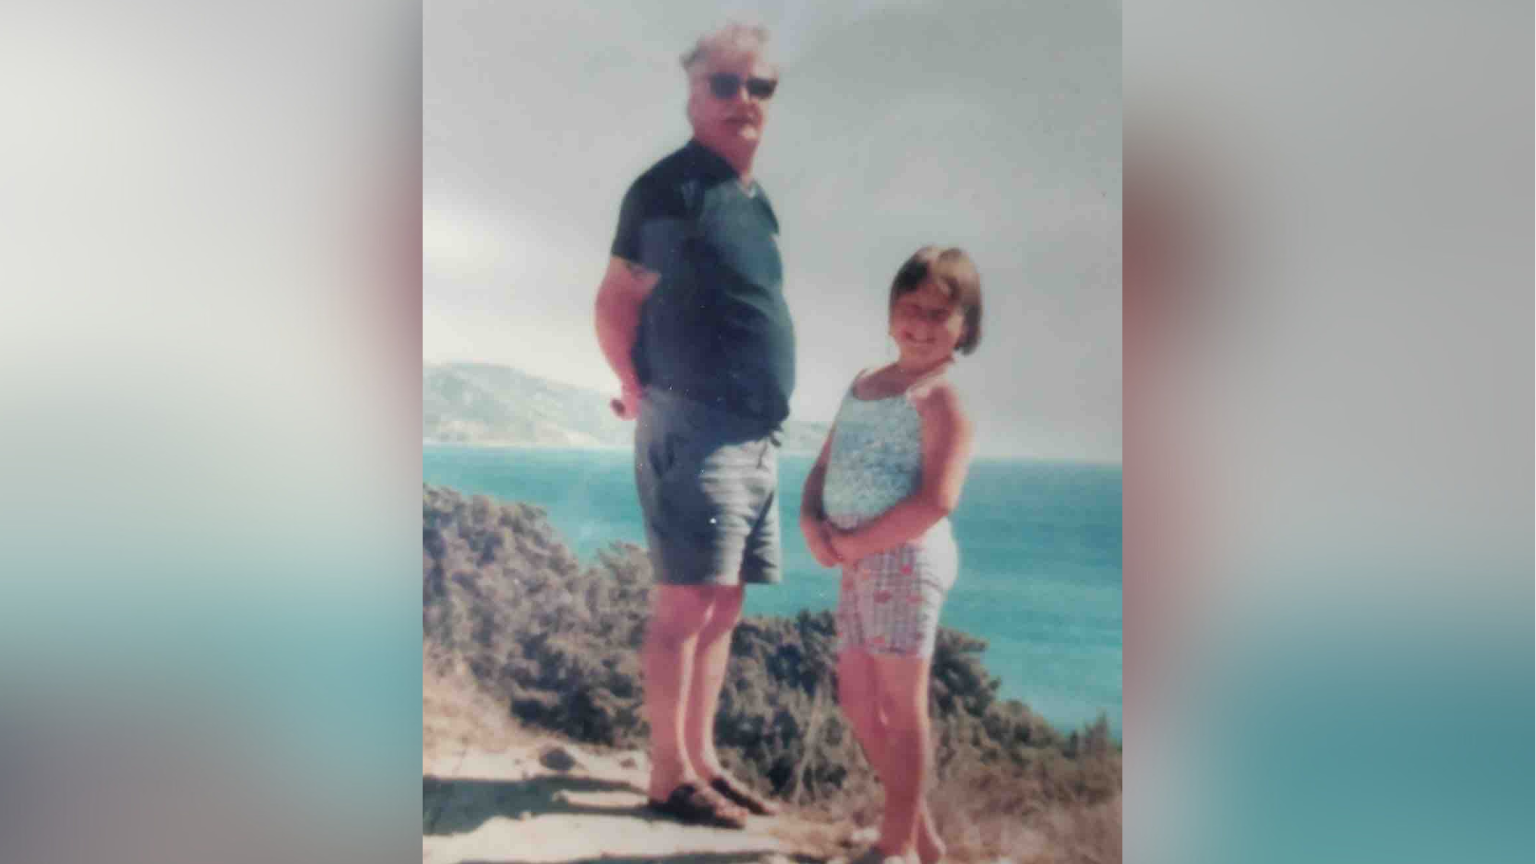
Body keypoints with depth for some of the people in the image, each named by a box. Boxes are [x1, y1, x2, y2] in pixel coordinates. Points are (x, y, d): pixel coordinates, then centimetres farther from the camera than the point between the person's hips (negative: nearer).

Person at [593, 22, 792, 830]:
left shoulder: (754, 200, 17)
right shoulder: (673, 188, -9)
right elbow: (615, 306, -9)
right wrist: (641, 397, -1)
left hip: (755, 436, 9)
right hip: (695, 430, -9)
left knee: (722, 609, 12)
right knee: (684, 604, -3)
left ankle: (702, 760, 23)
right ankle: (669, 775, 8)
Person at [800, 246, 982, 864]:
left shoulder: (941, 397, -9)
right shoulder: (863, 383, 16)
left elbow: (937, 498, -20)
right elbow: (823, 468, 15)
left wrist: (854, 542, -16)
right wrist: (811, 522, -4)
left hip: (905, 556, -9)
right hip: (858, 561, 9)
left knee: (900, 706, 0)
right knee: (858, 703, 14)